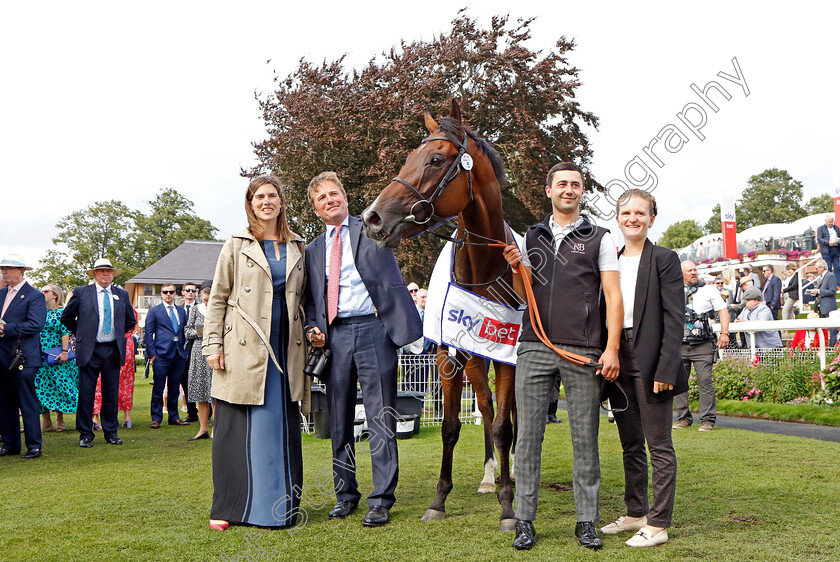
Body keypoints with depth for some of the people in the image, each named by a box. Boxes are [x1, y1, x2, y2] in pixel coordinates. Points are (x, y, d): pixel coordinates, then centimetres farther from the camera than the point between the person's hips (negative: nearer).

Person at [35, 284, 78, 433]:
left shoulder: (62, 312, -2)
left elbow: (66, 332, -9)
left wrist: (64, 352, -18)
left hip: (57, 358, -4)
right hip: (39, 357, 4)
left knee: (58, 386, -3)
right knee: (41, 386, 1)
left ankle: (59, 421, 7)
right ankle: (46, 422, 7)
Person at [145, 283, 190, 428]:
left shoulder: (181, 311, 16)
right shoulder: (154, 311, 3)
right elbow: (149, 333, 0)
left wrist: (186, 351, 10)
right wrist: (152, 354, -7)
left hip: (179, 356, 4)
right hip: (161, 355, -4)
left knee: (175, 388, 10)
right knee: (158, 389, -2)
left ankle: (174, 417, 18)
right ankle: (156, 418, 4)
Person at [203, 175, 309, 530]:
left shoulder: (296, 248, 14)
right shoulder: (237, 246, 5)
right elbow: (217, 299, 3)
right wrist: (213, 345, -4)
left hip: (284, 353, 3)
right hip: (245, 351, -3)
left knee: (283, 428, 4)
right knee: (237, 429, 0)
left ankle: (281, 505, 13)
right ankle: (227, 508, 9)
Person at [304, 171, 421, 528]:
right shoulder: (314, 250, 18)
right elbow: (310, 298, 20)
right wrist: (312, 328, 4)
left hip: (372, 328, -4)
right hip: (334, 335, 5)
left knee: (380, 418, -4)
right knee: (339, 420, 11)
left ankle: (381, 501, 2)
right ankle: (345, 494, 24)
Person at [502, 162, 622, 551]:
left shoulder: (599, 238, 6)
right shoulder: (532, 236, 15)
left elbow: (613, 295, 1)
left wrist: (611, 348, -8)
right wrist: (517, 267, 0)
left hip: (582, 351, -2)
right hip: (534, 348, 2)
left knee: (585, 438, 4)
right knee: (528, 435, 2)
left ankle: (586, 522, 13)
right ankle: (525, 522, 10)